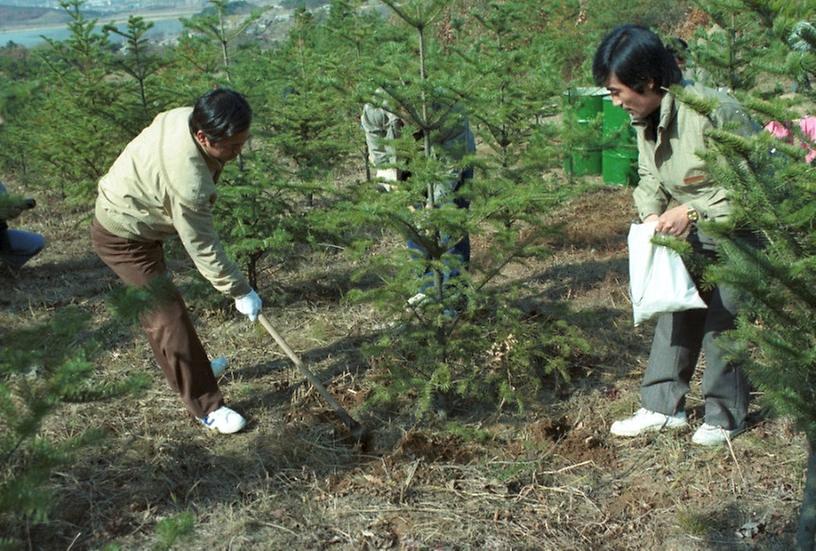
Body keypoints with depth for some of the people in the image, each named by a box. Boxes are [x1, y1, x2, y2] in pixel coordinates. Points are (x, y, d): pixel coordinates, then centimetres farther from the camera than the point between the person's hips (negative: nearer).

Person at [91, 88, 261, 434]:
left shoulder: (185, 117, -16)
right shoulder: (188, 181, -39)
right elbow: (203, 249, -28)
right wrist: (240, 291, -17)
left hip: (126, 214, 10)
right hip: (123, 238, -9)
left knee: (161, 305, 25)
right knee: (168, 317, -7)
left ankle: (189, 366, 44)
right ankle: (206, 406, 2)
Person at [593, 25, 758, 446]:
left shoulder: (711, 112, -29)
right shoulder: (645, 118, -3)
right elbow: (649, 176, 8)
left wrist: (691, 212, -27)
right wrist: (652, 213, -12)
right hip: (692, 234, 8)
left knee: (722, 320, -3)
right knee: (674, 312, 10)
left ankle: (725, 416, 14)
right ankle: (663, 406, 20)